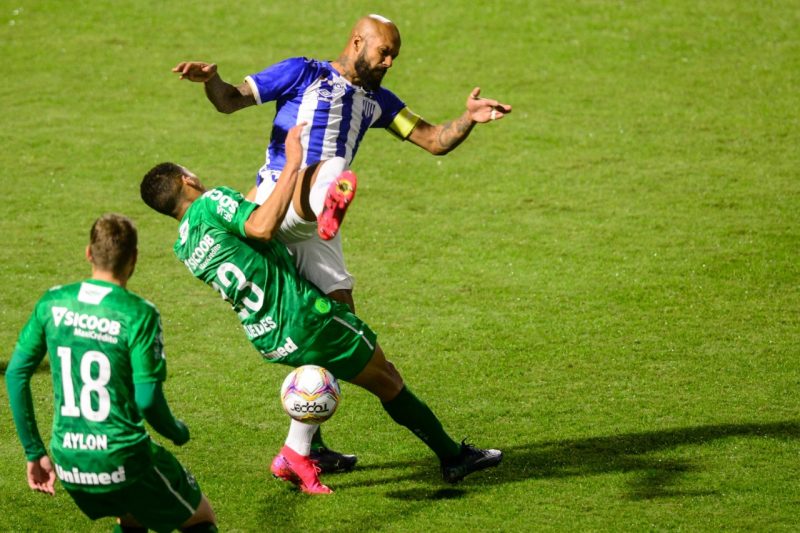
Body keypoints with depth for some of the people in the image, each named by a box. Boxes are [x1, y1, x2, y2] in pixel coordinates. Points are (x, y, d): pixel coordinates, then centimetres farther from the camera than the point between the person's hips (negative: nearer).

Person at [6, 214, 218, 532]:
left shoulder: (52, 303, 1)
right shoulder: (139, 314, -14)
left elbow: (15, 374, 4)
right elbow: (147, 399, -15)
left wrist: (34, 452, 12)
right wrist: (178, 433, 7)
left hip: (69, 465, 5)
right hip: (122, 463, -5)